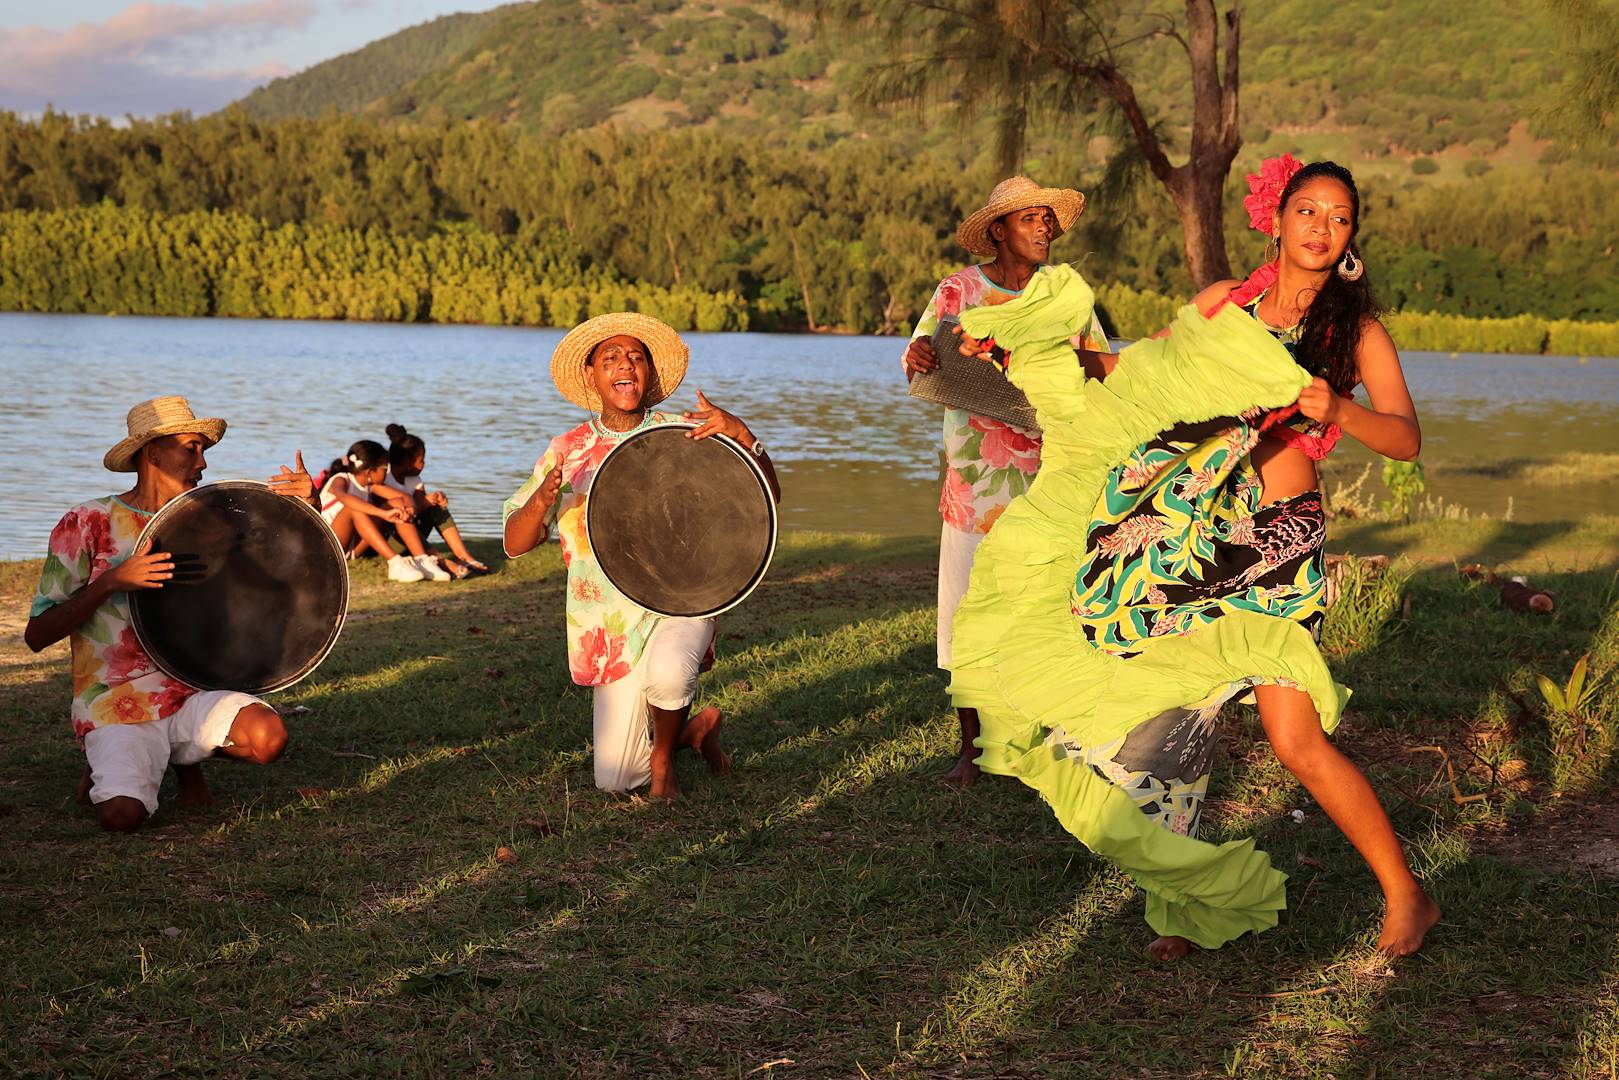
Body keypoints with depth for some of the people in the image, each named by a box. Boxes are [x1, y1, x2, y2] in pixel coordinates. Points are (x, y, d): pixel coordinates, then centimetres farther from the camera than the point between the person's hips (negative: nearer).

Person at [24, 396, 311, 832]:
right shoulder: (88, 524, -4)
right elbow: (37, 635, -7)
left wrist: (308, 506, -8)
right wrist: (110, 581, -21)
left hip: (193, 693, 4)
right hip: (117, 707, -4)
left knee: (268, 736, -26)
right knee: (123, 814, -28)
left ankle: (186, 757, 9)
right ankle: (108, 766, 11)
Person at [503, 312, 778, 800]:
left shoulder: (684, 436, -1)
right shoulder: (566, 452, 3)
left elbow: (766, 497, -5)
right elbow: (514, 544, -1)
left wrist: (740, 434, -23)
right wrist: (542, 500, -22)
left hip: (680, 603, -2)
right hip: (609, 629, 2)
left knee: (666, 674, -38)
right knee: (614, 779, 1)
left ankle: (663, 753, -3)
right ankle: (694, 727, 32)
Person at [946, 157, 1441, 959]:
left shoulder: (1357, 330, 2)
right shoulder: (1224, 303, 11)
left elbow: (1407, 439, -6)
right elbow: (1142, 374, 18)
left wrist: (1335, 409, -25)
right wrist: (1032, 343, 12)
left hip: (1276, 545, -4)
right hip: (1190, 536, 4)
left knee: (1296, 738, -12)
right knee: (1169, 717, 3)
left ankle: (1406, 897, 5)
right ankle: (1194, 901, 19)